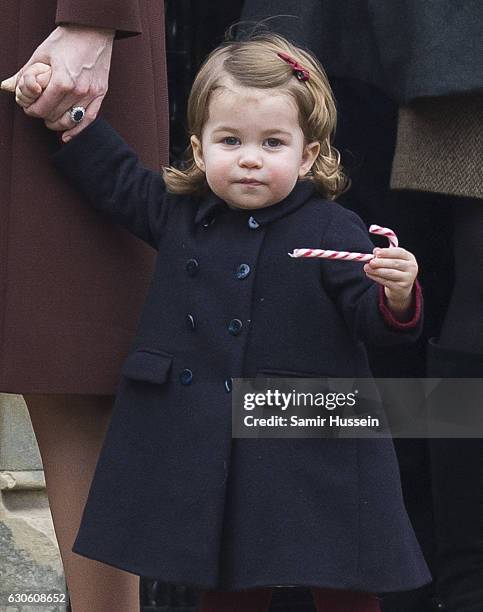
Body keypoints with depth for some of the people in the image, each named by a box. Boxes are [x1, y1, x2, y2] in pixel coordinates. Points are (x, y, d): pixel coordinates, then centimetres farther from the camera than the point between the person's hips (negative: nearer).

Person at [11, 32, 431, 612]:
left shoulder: (331, 231, -8)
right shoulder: (180, 214, 5)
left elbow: (374, 319, -10)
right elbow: (114, 177, 17)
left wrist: (397, 296, -31)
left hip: (309, 450, -4)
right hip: (202, 444, 4)